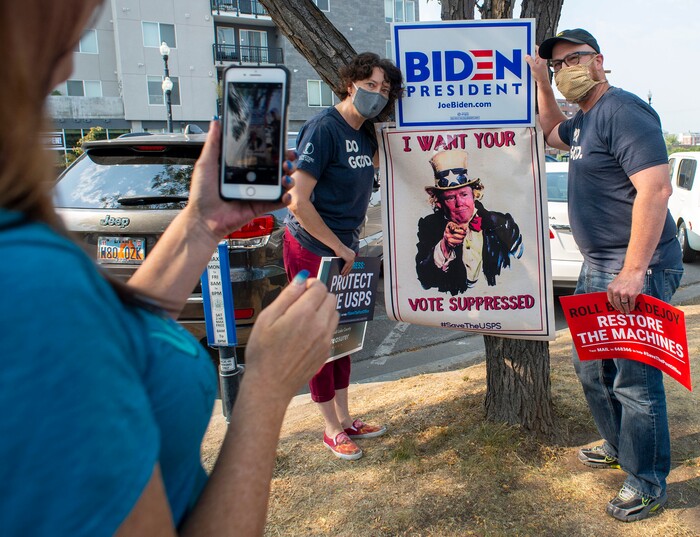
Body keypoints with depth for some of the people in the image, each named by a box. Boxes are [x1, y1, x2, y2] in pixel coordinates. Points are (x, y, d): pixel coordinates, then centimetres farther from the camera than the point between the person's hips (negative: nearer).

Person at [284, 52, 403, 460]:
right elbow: (299, 202, -22)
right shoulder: (324, 128, -17)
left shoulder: (368, 136, 7)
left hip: (344, 249, 8)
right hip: (312, 250, -8)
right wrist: (338, 248, -16)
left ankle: (346, 418, 30)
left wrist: (350, 246, 6)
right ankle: (332, 429, 18)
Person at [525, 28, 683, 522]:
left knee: (635, 380, -2)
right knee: (592, 368, 20)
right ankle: (618, 446, 40)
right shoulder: (583, 121, 14)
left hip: (636, 268, -10)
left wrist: (633, 272, -28)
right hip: (597, 267, 10)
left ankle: (647, 485, 16)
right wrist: (540, 80, 22)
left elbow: (656, 188, -24)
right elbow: (552, 132, 38)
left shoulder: (622, 110, -16)